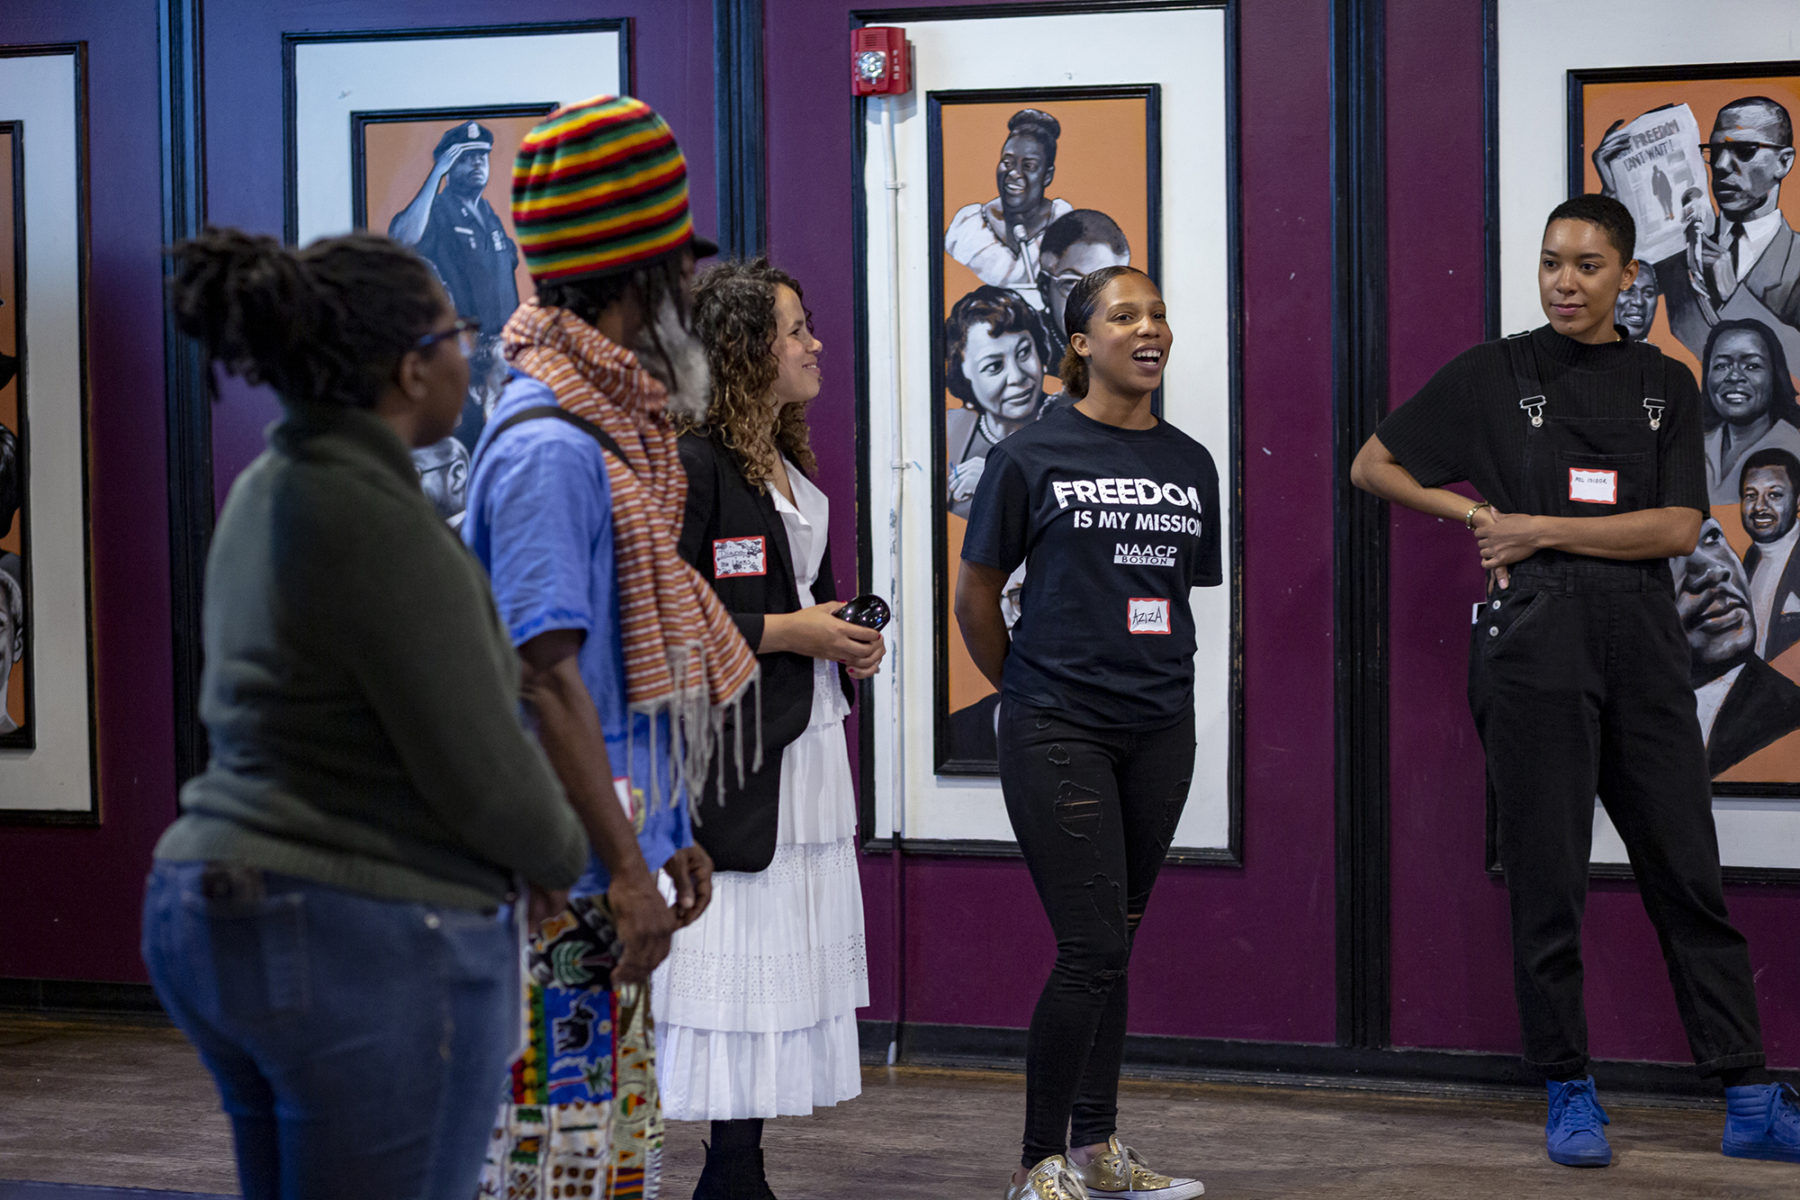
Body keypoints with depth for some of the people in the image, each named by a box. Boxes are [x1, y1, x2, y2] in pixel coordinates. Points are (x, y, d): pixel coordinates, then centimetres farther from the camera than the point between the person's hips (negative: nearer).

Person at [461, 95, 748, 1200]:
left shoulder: (610, 427, 15)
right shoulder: (550, 446, -17)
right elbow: (548, 676, -22)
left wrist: (663, 833, 21)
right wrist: (627, 869, -22)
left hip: (607, 866, 10)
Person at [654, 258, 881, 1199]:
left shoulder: (791, 468, 18)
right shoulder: (688, 467, -11)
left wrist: (844, 642, 10)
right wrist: (788, 632, -15)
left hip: (804, 751, 9)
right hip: (725, 759, -9)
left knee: (781, 971, 9)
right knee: (720, 967, -7)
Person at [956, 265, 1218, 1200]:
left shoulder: (1190, 464, 9)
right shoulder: (1032, 456, -5)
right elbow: (975, 596, 4)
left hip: (1159, 728, 5)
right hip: (1059, 731, -5)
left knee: (1117, 943, 11)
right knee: (1091, 949, -9)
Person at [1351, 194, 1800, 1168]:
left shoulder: (1664, 385, 11)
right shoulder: (1493, 374, 6)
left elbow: (1678, 528, 0)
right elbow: (1373, 465, 12)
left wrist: (1541, 528, -7)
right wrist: (1476, 514, 0)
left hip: (1643, 640, 2)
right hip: (1535, 637, -2)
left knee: (1689, 874, 2)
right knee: (1546, 875, 1)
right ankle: (1569, 1095, 11)